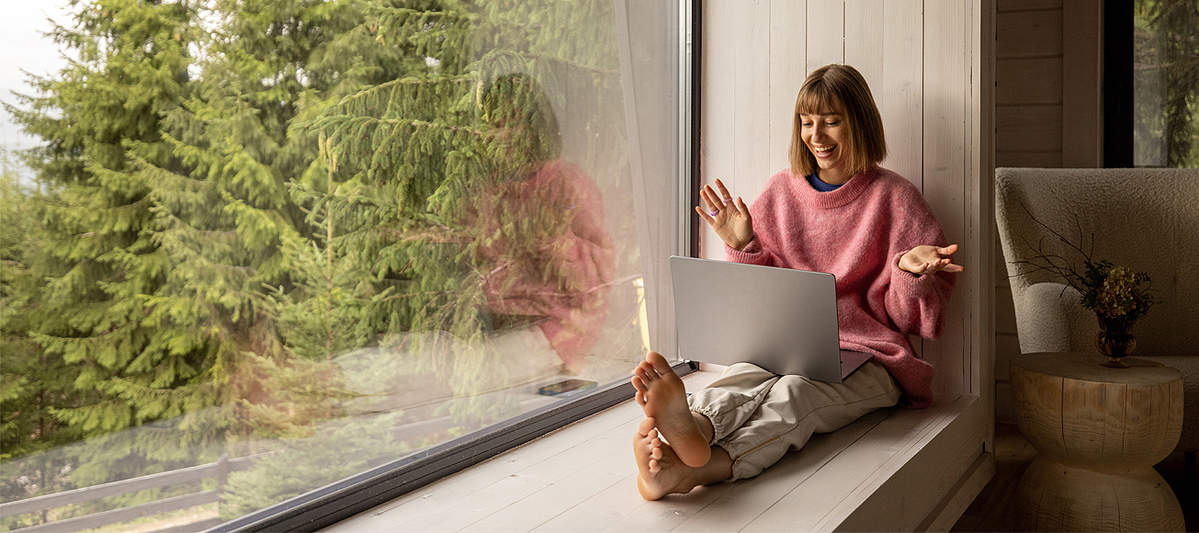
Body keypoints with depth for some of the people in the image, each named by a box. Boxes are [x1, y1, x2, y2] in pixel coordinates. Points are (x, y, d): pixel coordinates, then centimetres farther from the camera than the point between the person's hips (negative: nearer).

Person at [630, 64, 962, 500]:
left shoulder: (894, 197, 5)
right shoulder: (782, 191, 14)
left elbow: (906, 315, 4)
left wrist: (910, 271, -17)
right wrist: (742, 248, 1)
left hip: (865, 355, -3)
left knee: (794, 393, -36)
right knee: (739, 381, -34)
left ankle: (695, 468, -65)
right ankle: (692, 430, -69)